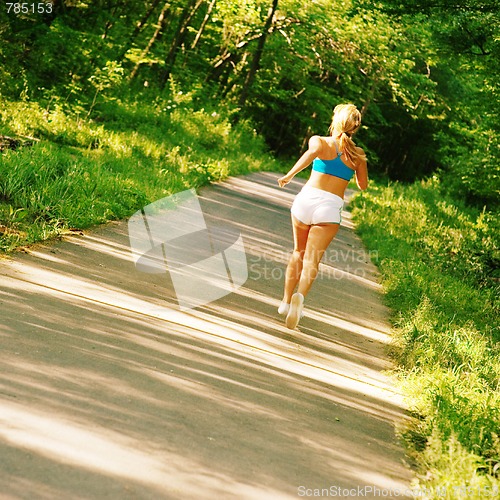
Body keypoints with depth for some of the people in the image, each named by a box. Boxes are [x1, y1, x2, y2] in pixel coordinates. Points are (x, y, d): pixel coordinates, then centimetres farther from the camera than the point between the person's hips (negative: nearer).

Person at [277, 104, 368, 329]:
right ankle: (300, 296, -34)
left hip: (306, 198, 1)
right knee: (311, 259, -6)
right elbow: (363, 185, 22)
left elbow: (313, 152, -20)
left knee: (298, 253, 20)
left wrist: (290, 174, -23)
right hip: (330, 208, -1)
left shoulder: (319, 141, 4)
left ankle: (286, 301, 25)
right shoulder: (357, 155, 9)